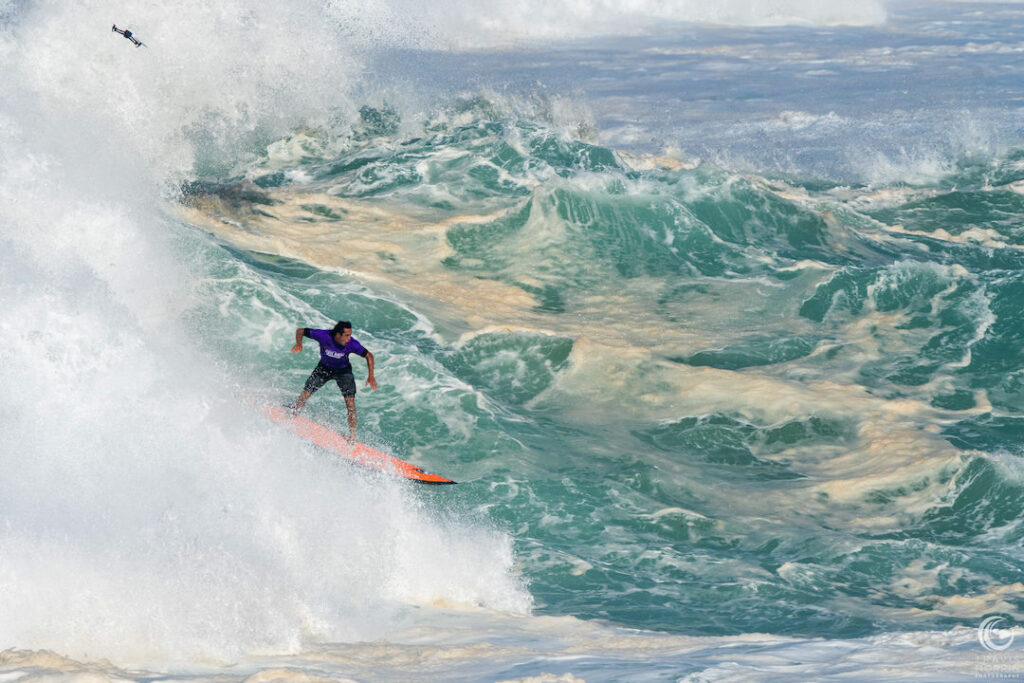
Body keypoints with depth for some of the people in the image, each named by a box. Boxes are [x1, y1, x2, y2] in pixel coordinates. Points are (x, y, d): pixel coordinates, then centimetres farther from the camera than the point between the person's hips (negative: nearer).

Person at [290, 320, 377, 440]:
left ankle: (352, 436, -5)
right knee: (305, 395, -2)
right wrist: (299, 344, -39)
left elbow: (369, 356, -15)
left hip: (343, 370, -1)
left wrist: (371, 375, -25)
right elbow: (300, 331, -20)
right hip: (324, 368, 1)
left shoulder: (352, 344, -31)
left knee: (350, 403, -15)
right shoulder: (323, 336, -32)